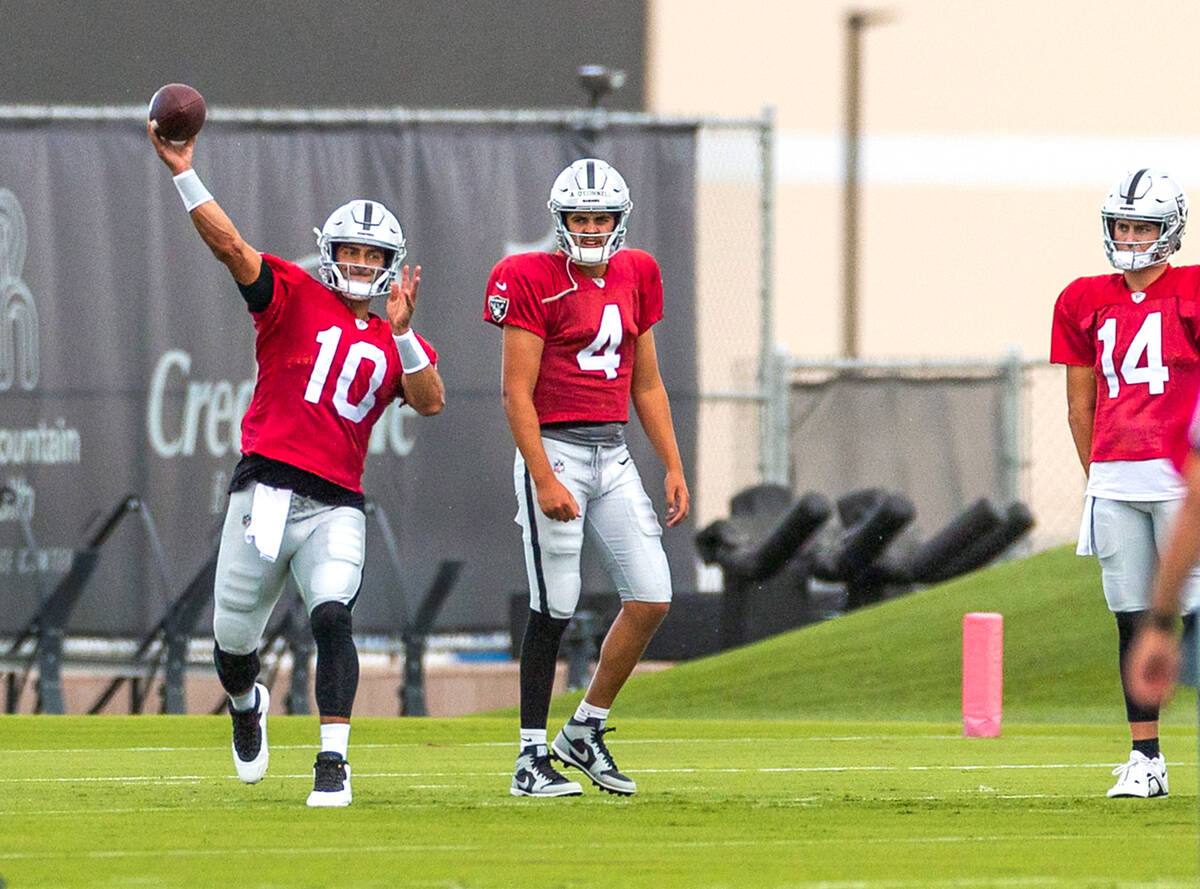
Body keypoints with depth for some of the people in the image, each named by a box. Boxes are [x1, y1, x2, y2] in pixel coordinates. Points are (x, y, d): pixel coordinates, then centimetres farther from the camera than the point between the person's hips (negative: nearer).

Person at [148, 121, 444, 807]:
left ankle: (333, 762, -18)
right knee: (234, 640, 8)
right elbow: (231, 246, -7)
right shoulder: (294, 296, 6)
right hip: (265, 488, 0)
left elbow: (431, 402, -4)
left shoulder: (398, 342, 13)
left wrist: (402, 333, -17)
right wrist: (184, 173, -18)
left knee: (332, 618, -23)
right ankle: (247, 705, 44)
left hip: (336, 506, 0)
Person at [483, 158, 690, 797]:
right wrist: (544, 480, -18)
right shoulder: (533, 282, -8)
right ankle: (532, 758, 3)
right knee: (553, 611, -5)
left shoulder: (634, 277, 11)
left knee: (652, 599, -1)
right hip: (555, 451, -6)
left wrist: (674, 467, 12)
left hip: (614, 456, 6)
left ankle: (585, 732, 13)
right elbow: (517, 392, -11)